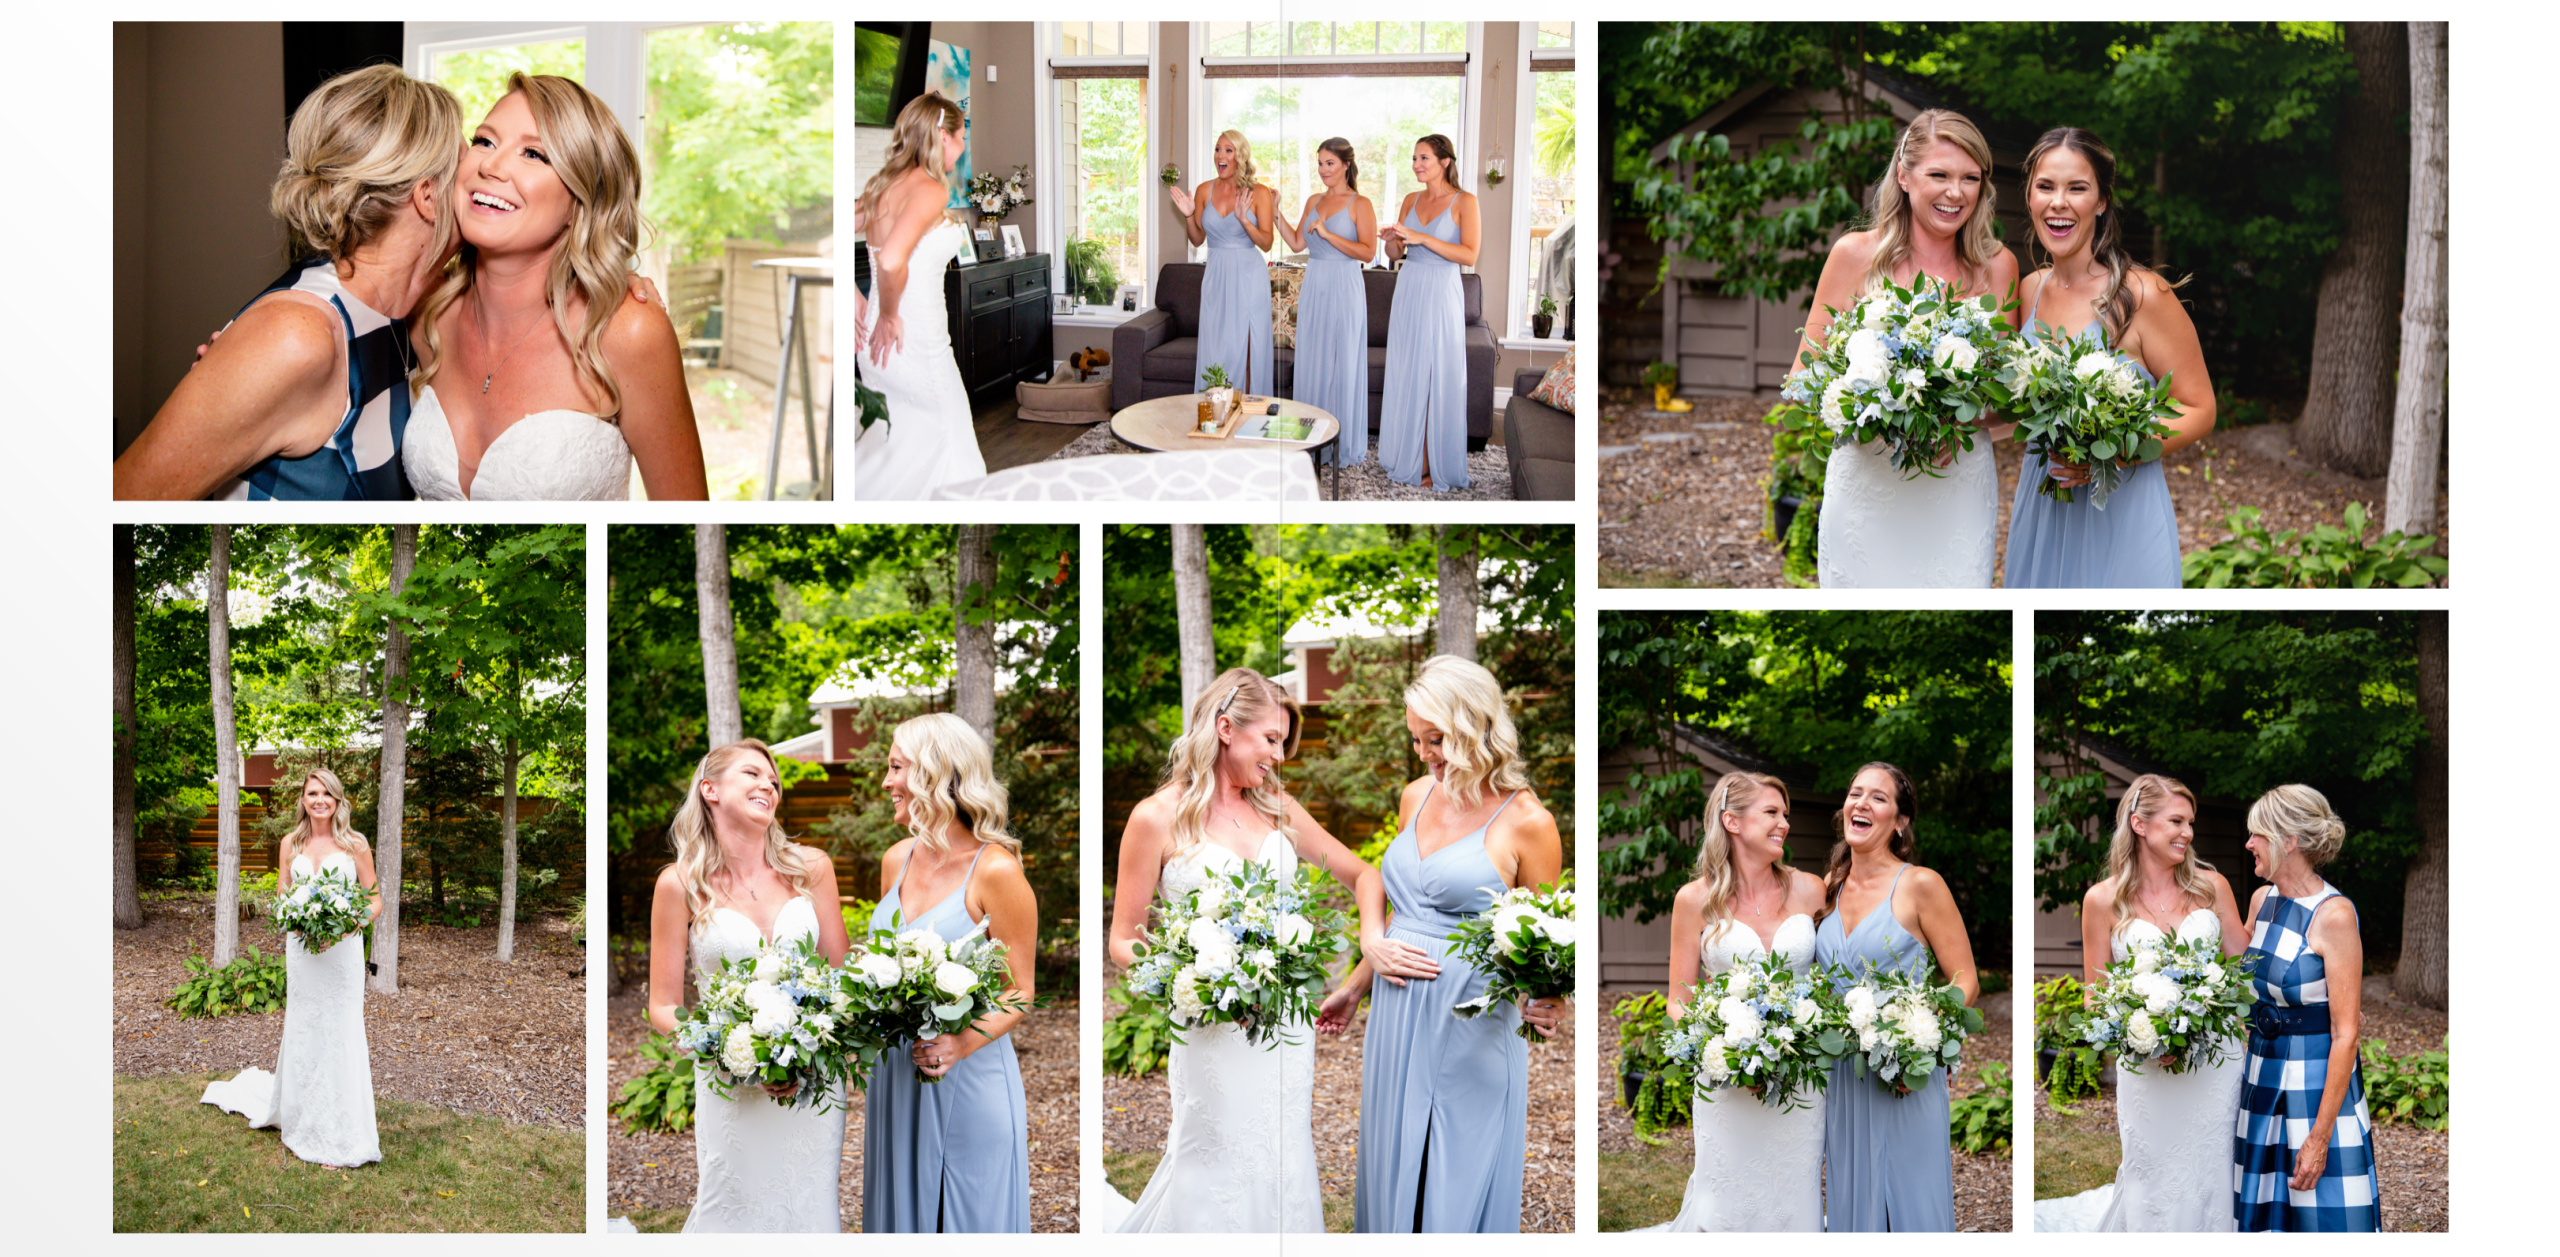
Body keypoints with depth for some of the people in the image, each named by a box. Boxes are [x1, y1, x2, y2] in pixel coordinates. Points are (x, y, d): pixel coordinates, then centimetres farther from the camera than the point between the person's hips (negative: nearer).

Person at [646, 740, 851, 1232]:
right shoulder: (681, 884, -5)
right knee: (734, 1215, 0)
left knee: (810, 1211, 7)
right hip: (732, 1091, -2)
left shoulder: (810, 868, 2)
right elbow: (664, 1008, -3)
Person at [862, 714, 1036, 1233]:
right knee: (901, 1213, 14)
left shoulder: (995, 870, -14)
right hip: (893, 1073, 6)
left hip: (968, 1079, -6)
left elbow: (1018, 994, -11)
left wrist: (960, 1044, -27)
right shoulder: (898, 859, 7)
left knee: (969, 1223, 2)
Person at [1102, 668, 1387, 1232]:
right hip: (1215, 1032, -5)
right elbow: (1125, 942, -3)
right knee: (1217, 1187, -3)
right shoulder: (1158, 819, -5)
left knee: (1286, 1177, 7)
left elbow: (1361, 874, 16)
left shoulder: (1277, 808, 10)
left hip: (1287, 1029, 5)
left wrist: (1373, 943, -3)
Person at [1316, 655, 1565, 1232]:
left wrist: (1545, 1004, -25)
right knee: (1393, 1163, 13)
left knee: (1460, 1185, 1)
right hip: (1396, 1017, 6)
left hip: (1470, 1029, -6)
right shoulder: (1416, 797, 8)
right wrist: (1355, 986, 21)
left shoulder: (1525, 821, -11)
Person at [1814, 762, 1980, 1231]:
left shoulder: (1920, 885, -7)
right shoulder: (1830, 888, 10)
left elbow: (1966, 982, -9)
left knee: (1910, 1205, -2)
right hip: (1841, 1079, 5)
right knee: (1852, 1205, 9)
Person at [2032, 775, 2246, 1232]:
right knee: (2158, 1193, 4)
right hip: (2148, 1070, -2)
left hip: (2218, 1061, 2)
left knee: (2214, 1184, 5)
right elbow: (2097, 994, 2)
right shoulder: (2104, 900, -1)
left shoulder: (2211, 886, 4)